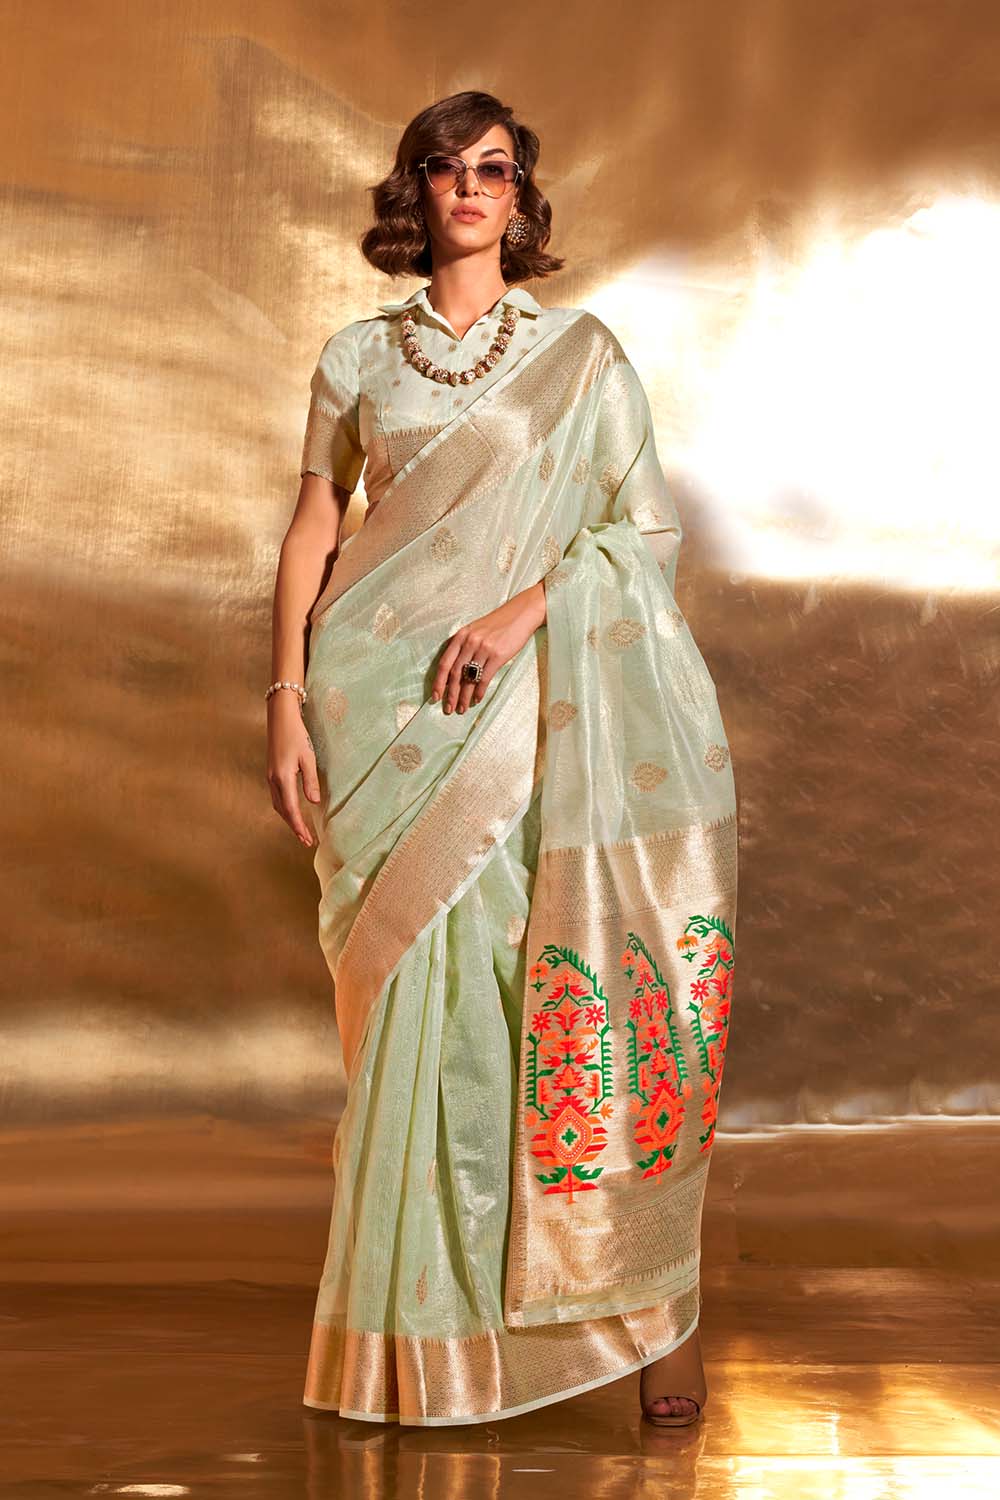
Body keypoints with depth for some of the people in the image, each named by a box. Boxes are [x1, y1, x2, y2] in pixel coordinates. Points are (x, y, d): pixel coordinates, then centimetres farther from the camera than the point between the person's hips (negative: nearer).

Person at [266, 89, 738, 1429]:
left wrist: (527, 606, -12)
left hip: (537, 701, -1)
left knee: (572, 991, -9)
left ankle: (647, 1301, -1)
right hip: (393, 713, 1)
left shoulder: (582, 352, 9)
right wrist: (287, 699, 0)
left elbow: (649, 524, 3)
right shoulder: (357, 357, 12)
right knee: (423, 991, -1)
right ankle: (428, 1320, 13)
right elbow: (312, 534, 10)